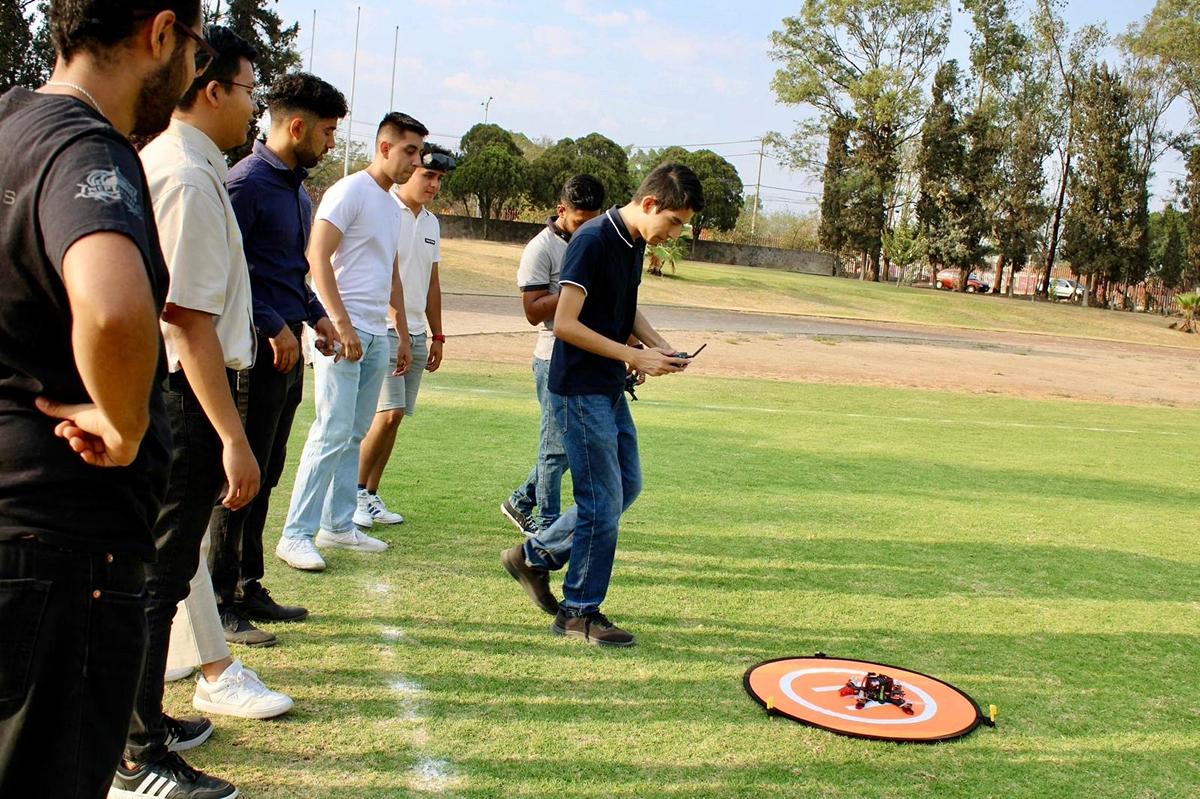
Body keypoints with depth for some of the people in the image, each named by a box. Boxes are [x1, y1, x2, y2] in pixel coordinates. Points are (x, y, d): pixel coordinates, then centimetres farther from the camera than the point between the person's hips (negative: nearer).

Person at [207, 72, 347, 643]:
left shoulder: (297, 186, 17)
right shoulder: (247, 182, -12)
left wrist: (314, 315, 12)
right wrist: (274, 326, -18)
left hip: (287, 346, 9)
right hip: (261, 349, -9)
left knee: (266, 473, 14)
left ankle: (248, 588, 24)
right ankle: (219, 601, 6)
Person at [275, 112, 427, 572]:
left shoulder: (392, 205, 19)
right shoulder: (349, 193, -7)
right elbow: (318, 258, -16)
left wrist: (403, 336, 22)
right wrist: (341, 324, -22)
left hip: (376, 335, 8)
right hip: (343, 331, -8)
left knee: (354, 434, 11)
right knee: (332, 433, -10)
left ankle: (338, 525, 19)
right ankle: (296, 534, -5)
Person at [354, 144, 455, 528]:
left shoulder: (431, 223, 16)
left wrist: (436, 336, 18)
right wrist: (396, 326, -19)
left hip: (417, 334, 7)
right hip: (383, 329, -7)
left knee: (394, 416, 7)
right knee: (388, 413, -13)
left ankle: (370, 495, 15)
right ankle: (355, 492, 1)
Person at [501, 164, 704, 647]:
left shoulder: (635, 243, 9)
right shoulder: (593, 241, -19)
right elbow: (565, 324, -23)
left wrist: (657, 345, 4)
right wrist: (635, 357, -20)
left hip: (610, 389, 10)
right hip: (580, 389, -9)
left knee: (627, 487, 15)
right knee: (603, 502, -4)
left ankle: (535, 557, 27)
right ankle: (580, 612, 12)